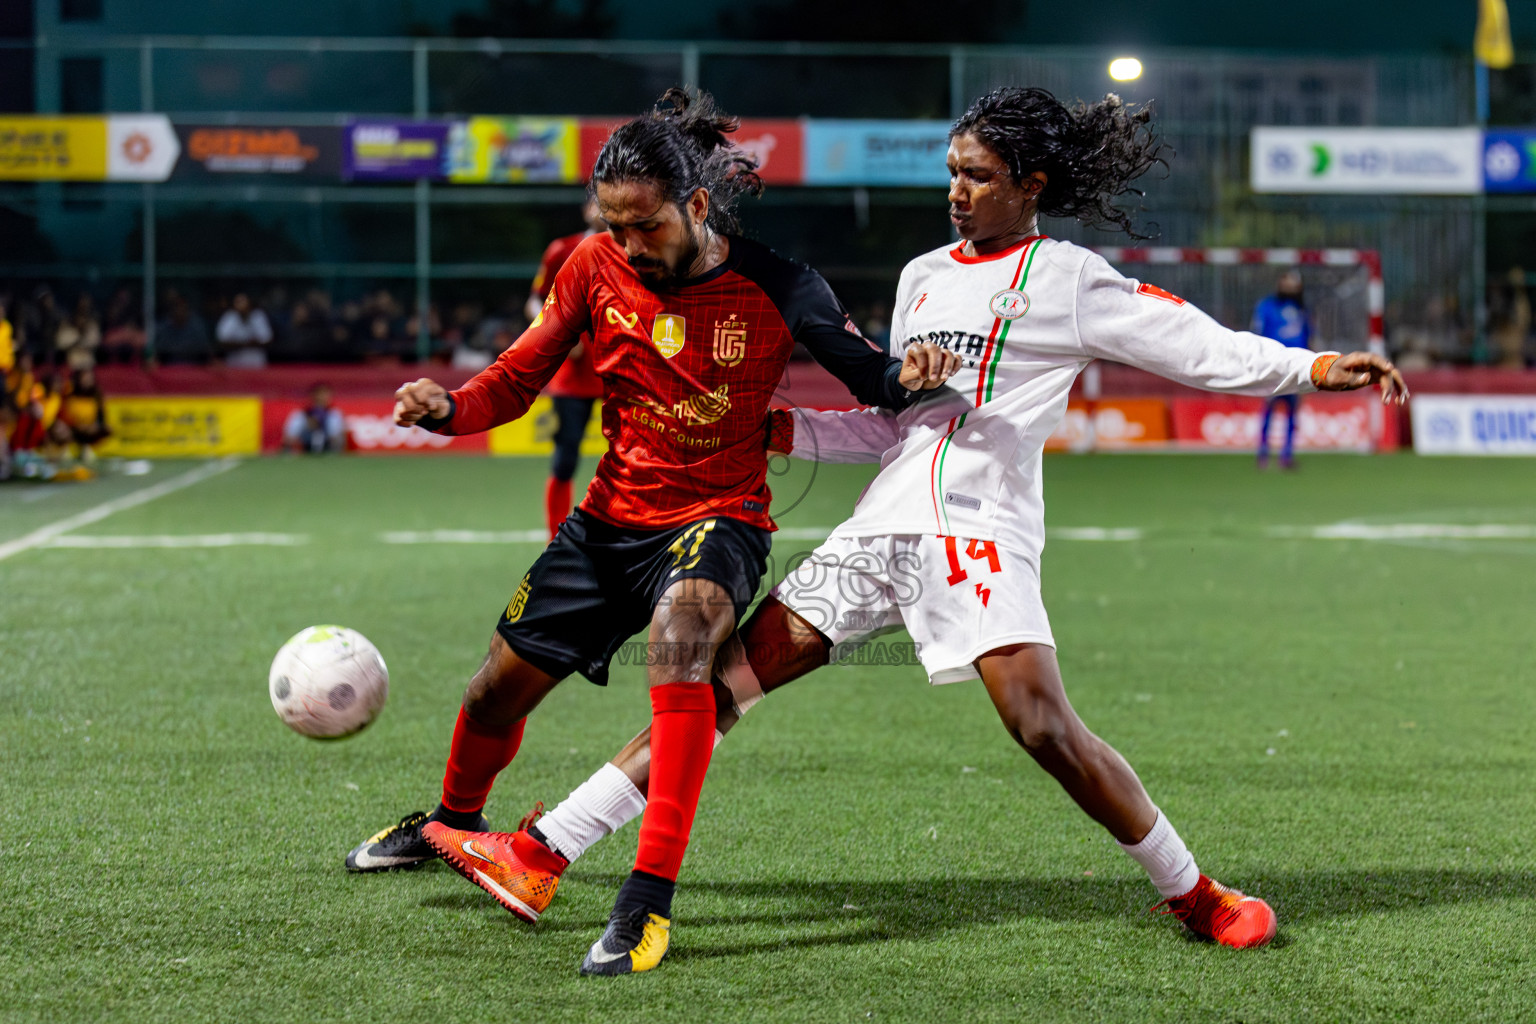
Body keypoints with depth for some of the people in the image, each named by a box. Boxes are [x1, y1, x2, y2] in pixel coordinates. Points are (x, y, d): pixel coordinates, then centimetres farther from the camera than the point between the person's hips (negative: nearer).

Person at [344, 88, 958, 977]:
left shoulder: (780, 290, -14)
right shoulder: (597, 268, -6)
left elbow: (871, 378, -4)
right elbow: (520, 376, 1)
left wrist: (913, 377, -27)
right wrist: (449, 407, -19)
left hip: (718, 520, -5)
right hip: (612, 518, 5)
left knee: (679, 631, -38)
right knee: (499, 690, 13)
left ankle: (651, 898, -38)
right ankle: (455, 822, 51)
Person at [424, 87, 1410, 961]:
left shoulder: (1069, 279, 2)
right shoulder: (923, 276, 20)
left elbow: (1204, 347, -1)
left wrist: (1314, 368, -14)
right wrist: (773, 429, 18)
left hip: (979, 528, -6)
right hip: (882, 522, 6)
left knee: (1044, 725, -21)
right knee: (722, 680, 0)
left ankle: (1196, 895, -1)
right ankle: (542, 856, 0)